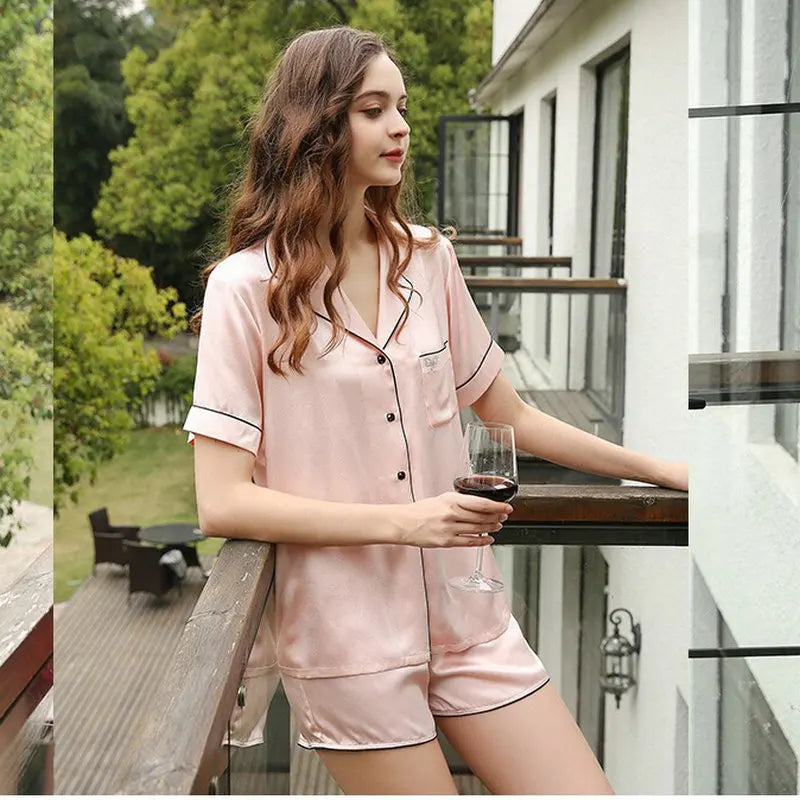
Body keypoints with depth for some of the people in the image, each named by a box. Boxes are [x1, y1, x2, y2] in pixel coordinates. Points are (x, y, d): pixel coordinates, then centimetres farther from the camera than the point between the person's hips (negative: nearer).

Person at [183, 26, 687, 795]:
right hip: (346, 636, -4)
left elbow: (511, 415, 15)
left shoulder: (427, 258, 6)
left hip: (464, 612, 5)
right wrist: (401, 520, -18)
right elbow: (223, 503, -13)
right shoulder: (246, 287, -9)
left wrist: (656, 467, 12)